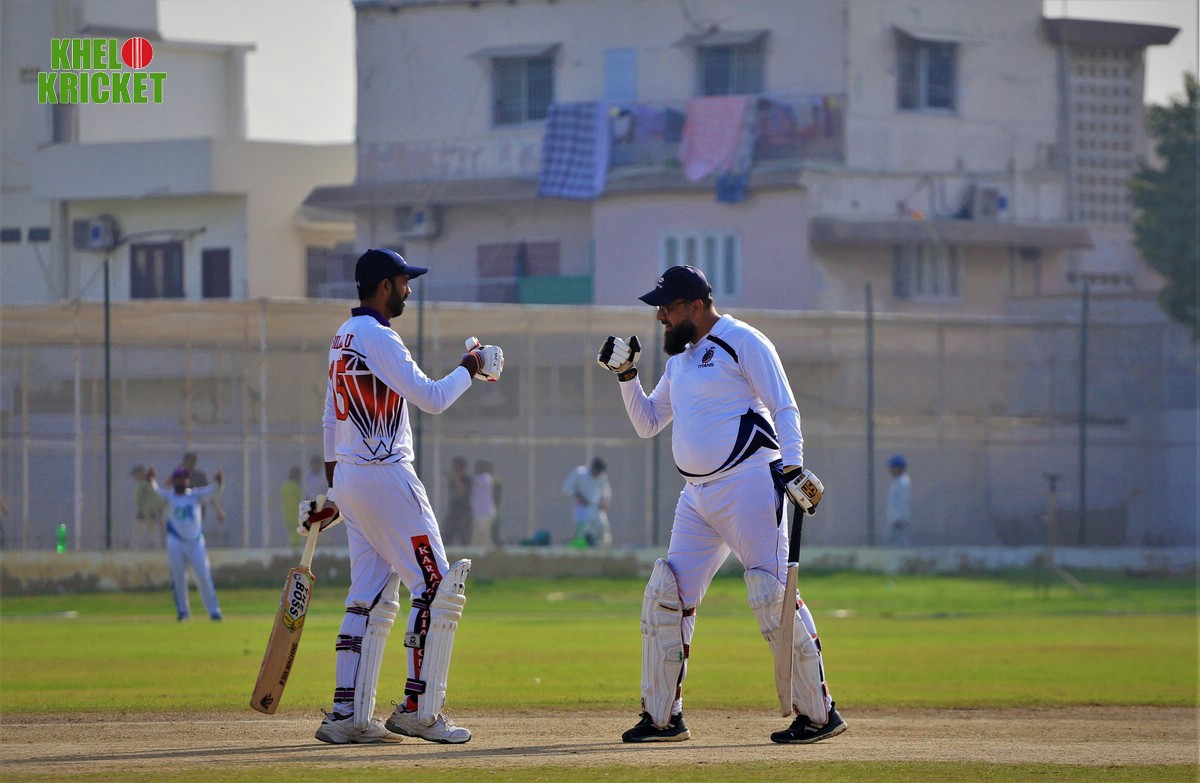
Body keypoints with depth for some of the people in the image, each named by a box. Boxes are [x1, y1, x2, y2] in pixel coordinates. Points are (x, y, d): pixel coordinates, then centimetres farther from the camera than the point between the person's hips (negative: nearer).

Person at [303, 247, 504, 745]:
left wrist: (335, 496, 23)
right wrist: (470, 368, -1)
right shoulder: (378, 338, -14)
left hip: (349, 477, 10)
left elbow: (330, 421, 20)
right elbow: (431, 398, -18)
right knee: (438, 588, -5)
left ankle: (348, 716, 5)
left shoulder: (344, 338, 17)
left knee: (370, 598, 10)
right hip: (386, 477, -10)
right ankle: (418, 710, -7)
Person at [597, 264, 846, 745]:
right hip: (697, 498, 8)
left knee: (773, 597, -13)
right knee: (665, 596, 3)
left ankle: (818, 715, -7)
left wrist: (793, 468, -21)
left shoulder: (743, 342, -4)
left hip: (748, 488, -8)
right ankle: (662, 718, 11)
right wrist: (626, 376, 12)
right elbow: (647, 423, 26)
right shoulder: (680, 359, 20)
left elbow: (784, 410, -9)